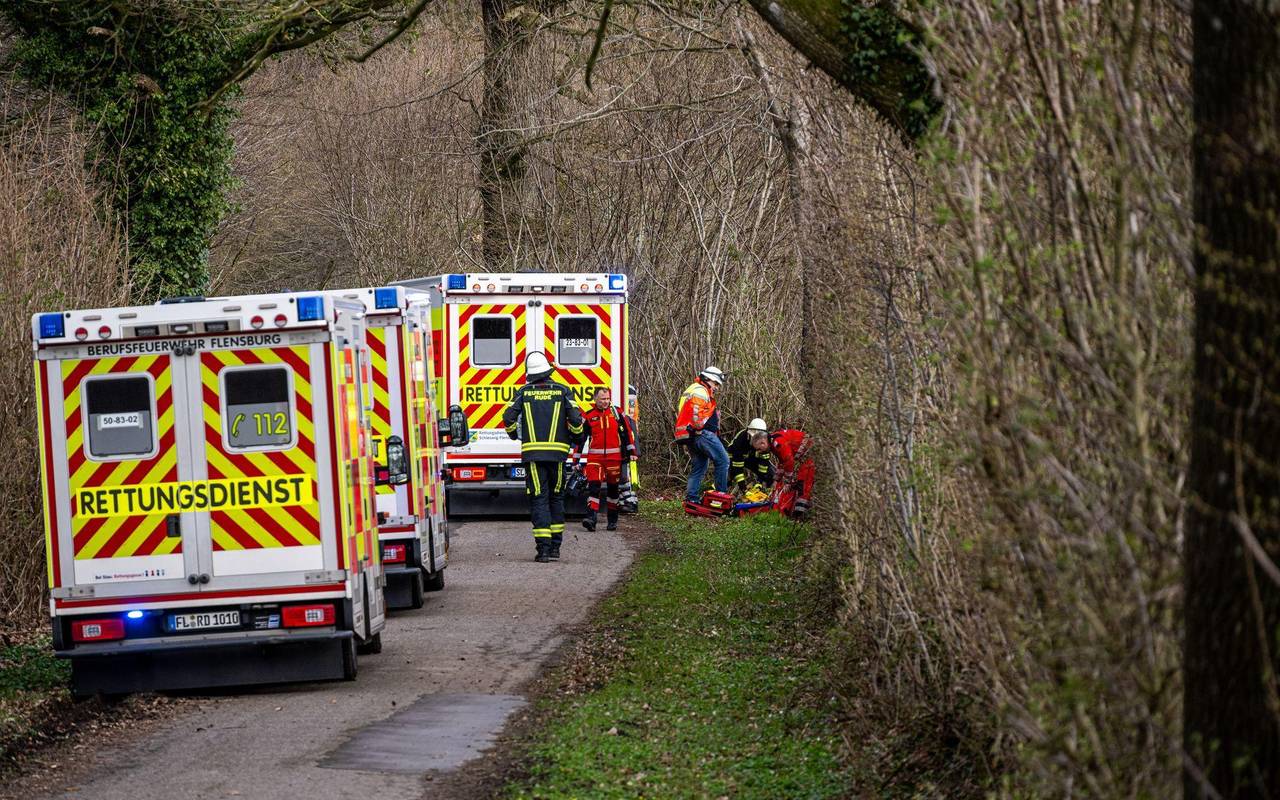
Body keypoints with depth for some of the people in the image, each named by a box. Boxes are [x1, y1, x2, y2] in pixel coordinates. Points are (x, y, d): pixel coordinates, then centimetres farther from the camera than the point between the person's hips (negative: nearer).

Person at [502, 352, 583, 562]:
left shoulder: (524, 392, 3)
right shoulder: (563, 391, 2)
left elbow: (509, 417, -3)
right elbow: (576, 419, -5)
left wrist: (514, 434, 18)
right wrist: (574, 436, 15)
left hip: (532, 452, -1)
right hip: (557, 453, 1)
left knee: (538, 500, -1)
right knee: (556, 498, 14)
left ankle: (543, 548, -10)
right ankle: (555, 547, 15)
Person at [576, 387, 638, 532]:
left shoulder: (617, 413, 6)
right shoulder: (588, 416, 4)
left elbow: (627, 433, 11)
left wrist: (631, 453, 6)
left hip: (614, 457, 1)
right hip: (594, 458, -1)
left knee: (613, 488, 9)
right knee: (594, 486, -14)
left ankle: (612, 520, 19)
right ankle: (591, 518, -22)